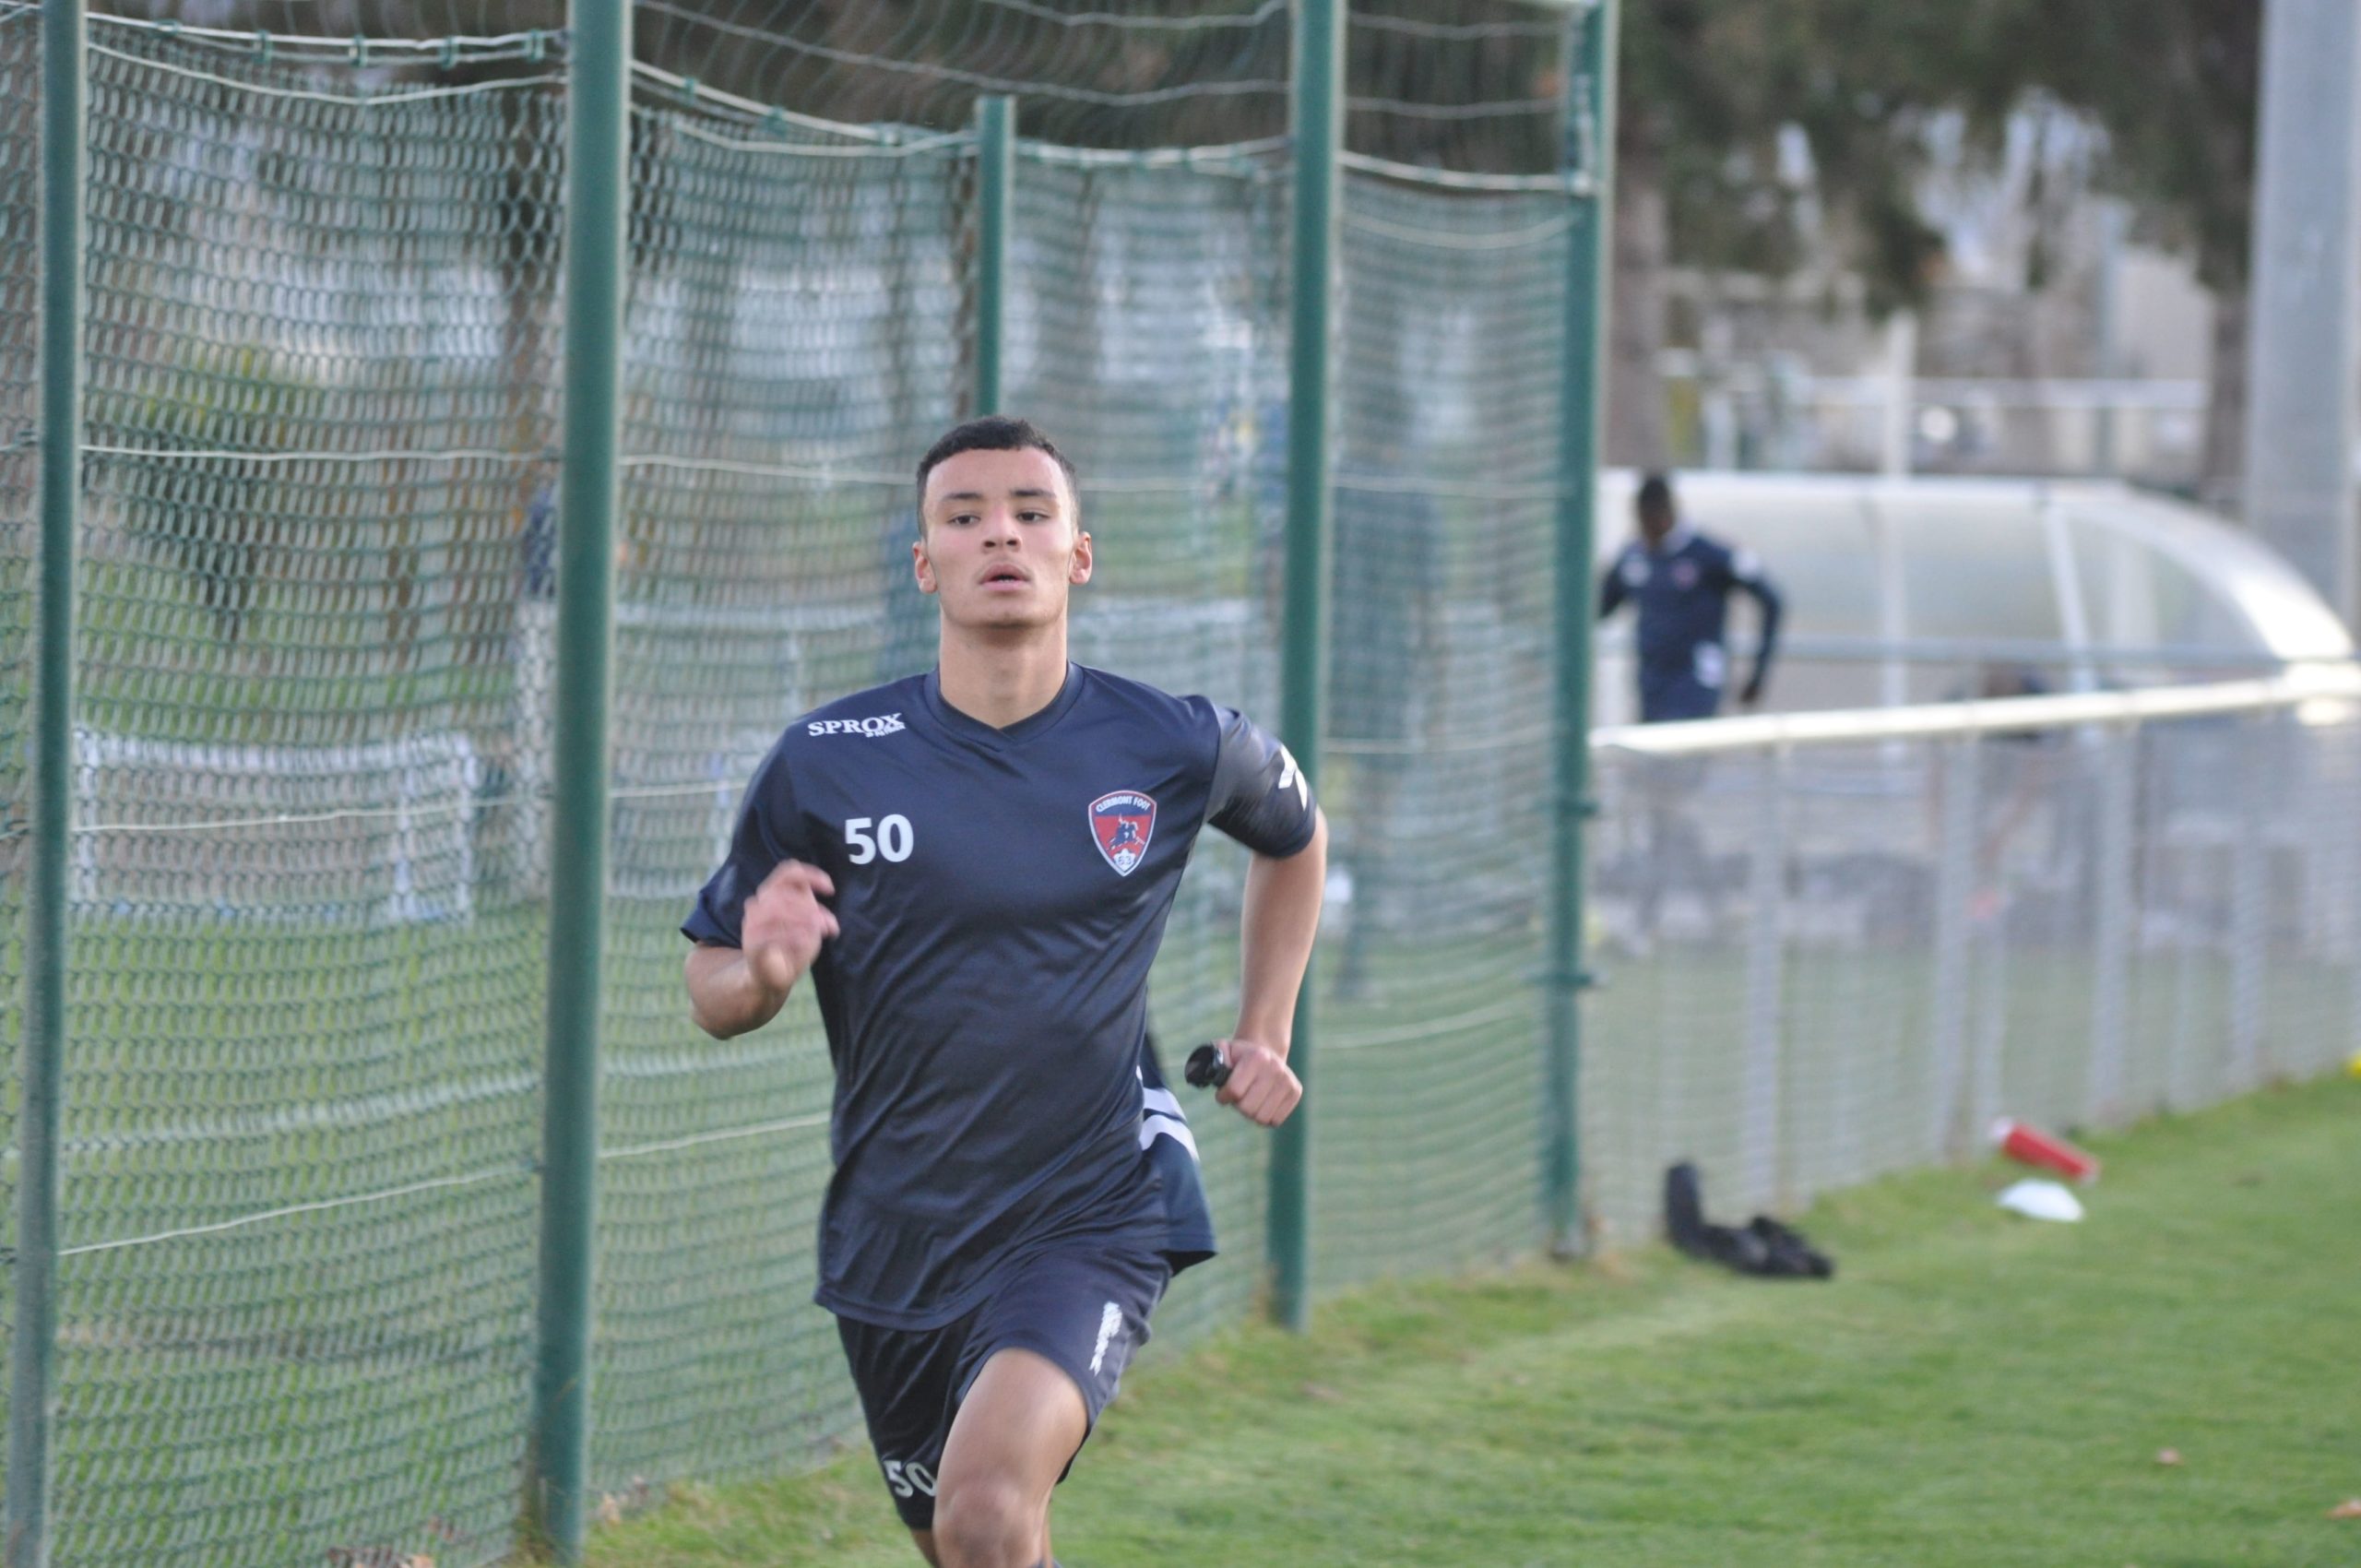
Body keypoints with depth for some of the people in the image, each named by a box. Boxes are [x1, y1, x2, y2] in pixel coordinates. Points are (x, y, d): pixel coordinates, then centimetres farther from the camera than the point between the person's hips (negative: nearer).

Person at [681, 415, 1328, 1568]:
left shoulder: (1177, 748, -4)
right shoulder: (826, 764, -7)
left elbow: (1294, 834, 20)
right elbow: (712, 996, 1)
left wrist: (1265, 1033, 12)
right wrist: (763, 971, -22)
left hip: (1092, 1216, -2)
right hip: (892, 1243, 2)